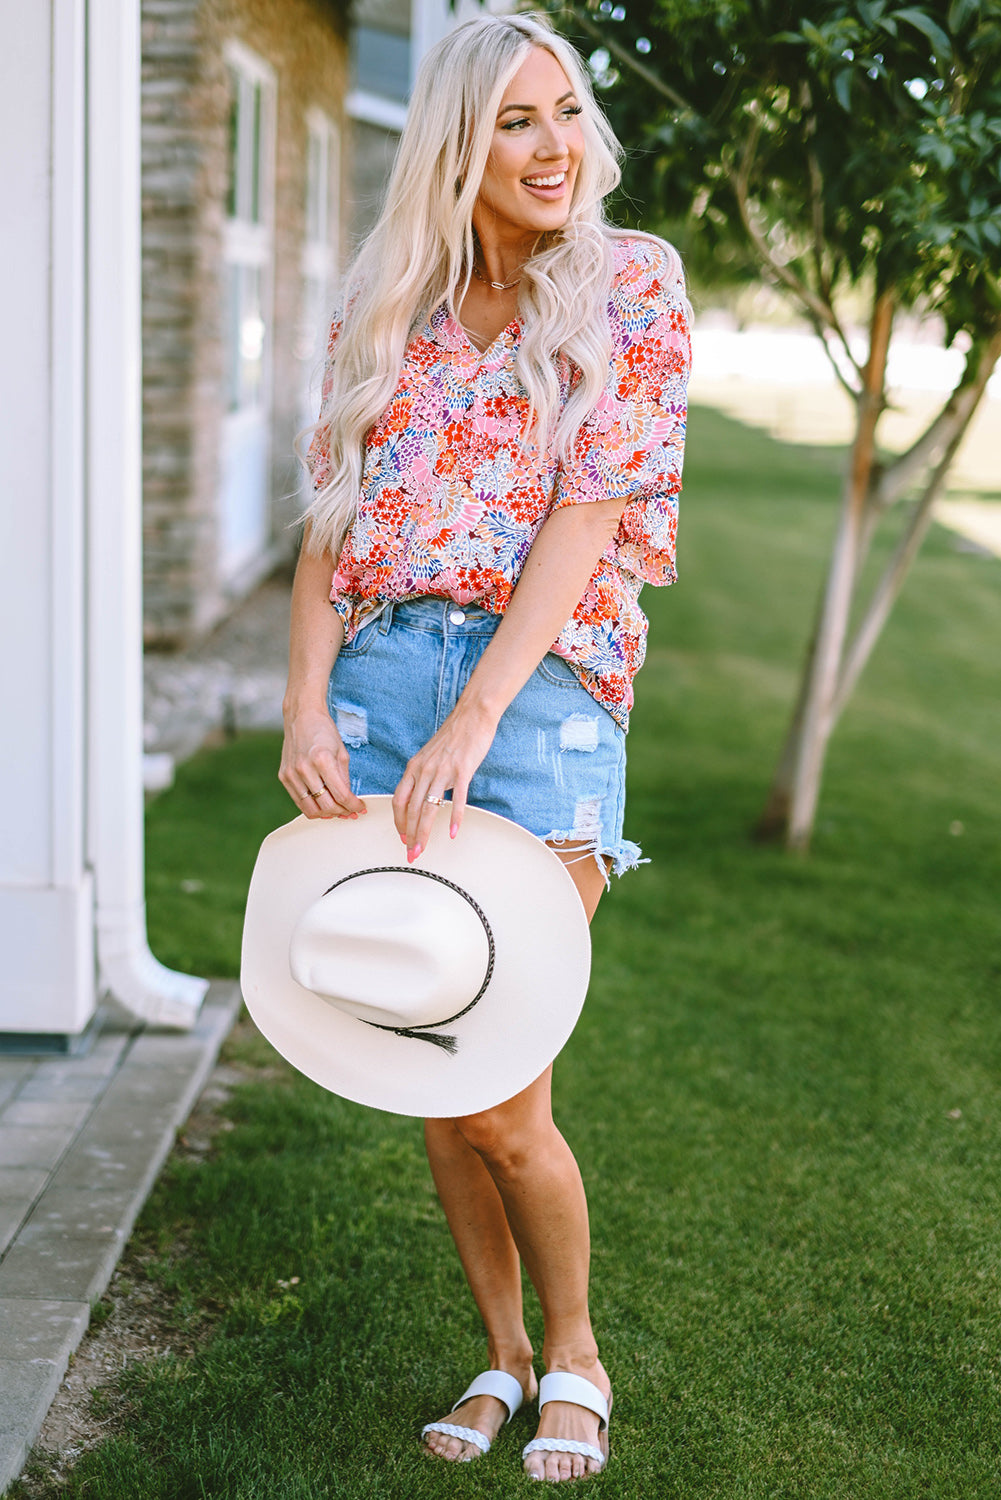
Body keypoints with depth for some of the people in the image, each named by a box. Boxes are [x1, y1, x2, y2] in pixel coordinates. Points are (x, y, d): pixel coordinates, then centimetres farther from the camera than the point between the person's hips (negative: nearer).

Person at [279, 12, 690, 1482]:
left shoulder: (633, 285, 4)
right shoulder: (385, 307, 13)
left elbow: (588, 515, -7)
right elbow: (332, 522, 9)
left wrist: (473, 722, -16)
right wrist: (307, 704, -7)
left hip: (542, 682, -3)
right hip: (379, 674, 3)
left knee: (502, 1096, -5)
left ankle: (574, 1355, 22)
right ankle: (500, 1351, 27)